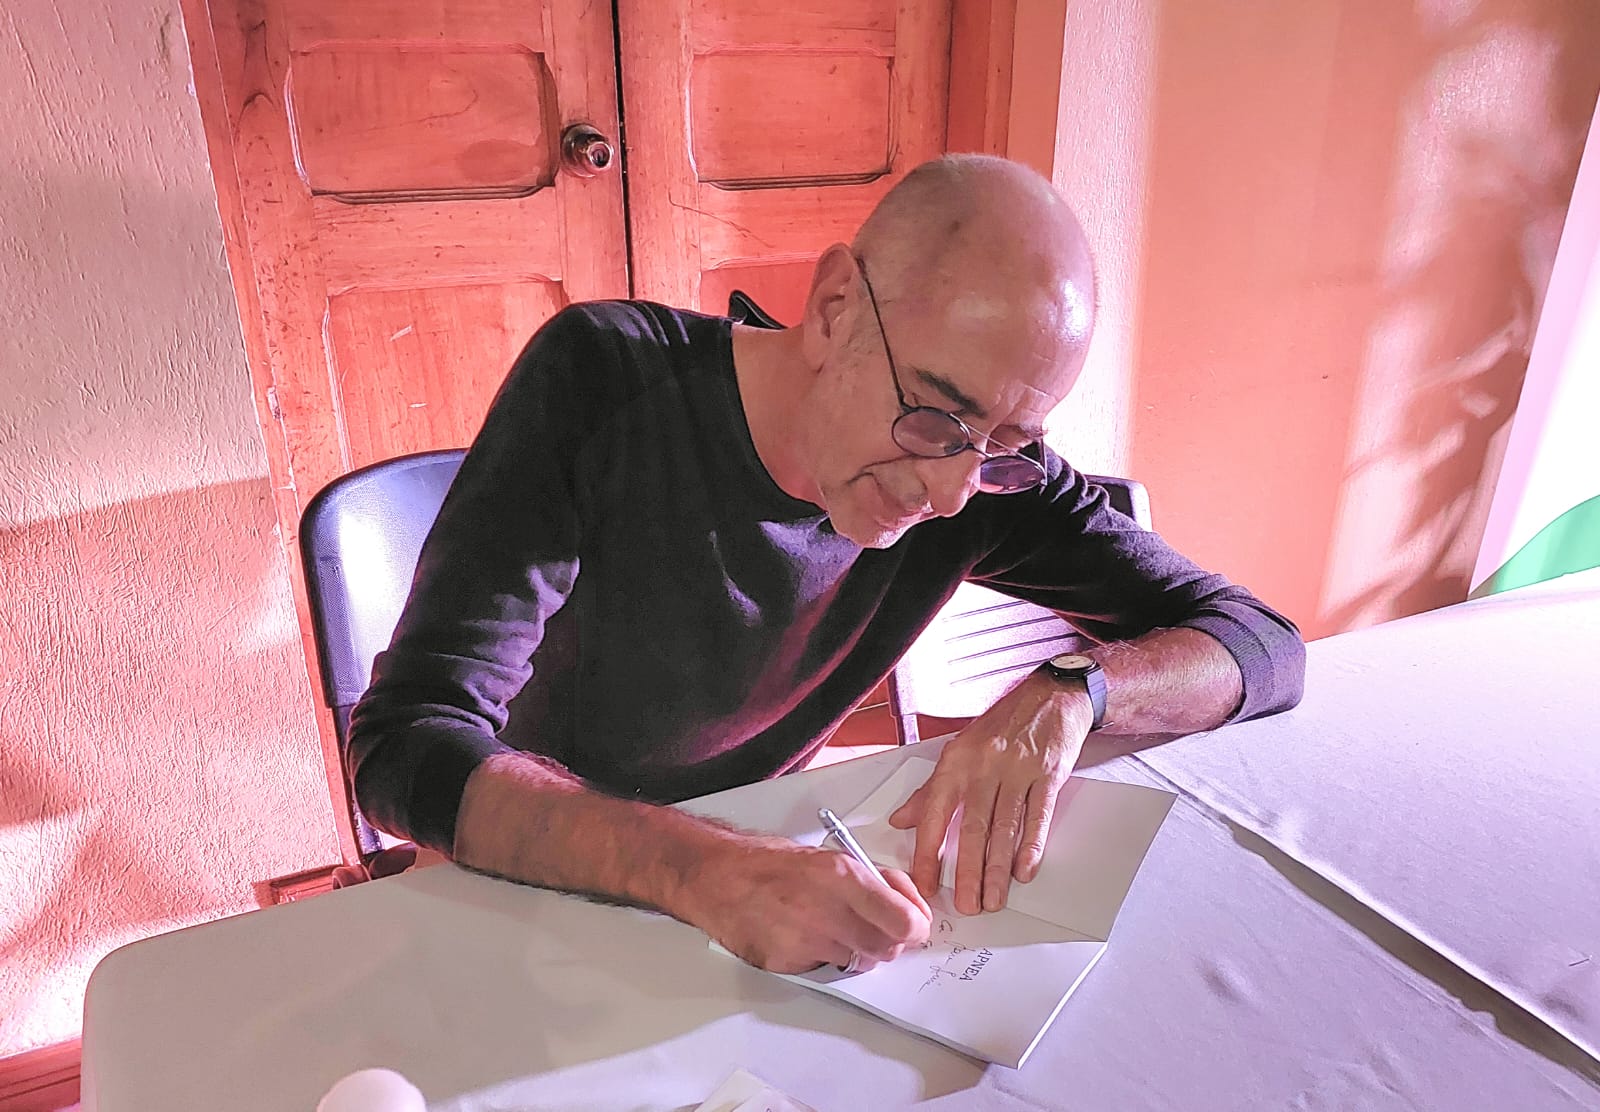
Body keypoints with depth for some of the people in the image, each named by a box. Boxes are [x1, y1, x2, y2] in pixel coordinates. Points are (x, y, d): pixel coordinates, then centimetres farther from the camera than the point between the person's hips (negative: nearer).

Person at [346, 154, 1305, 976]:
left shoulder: (992, 474, -13)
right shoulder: (604, 378, -22)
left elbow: (1264, 645, -8)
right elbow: (405, 746, -27)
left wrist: (1066, 693, -28)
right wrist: (695, 867, -43)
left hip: (763, 860, 3)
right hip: (540, 880, -2)